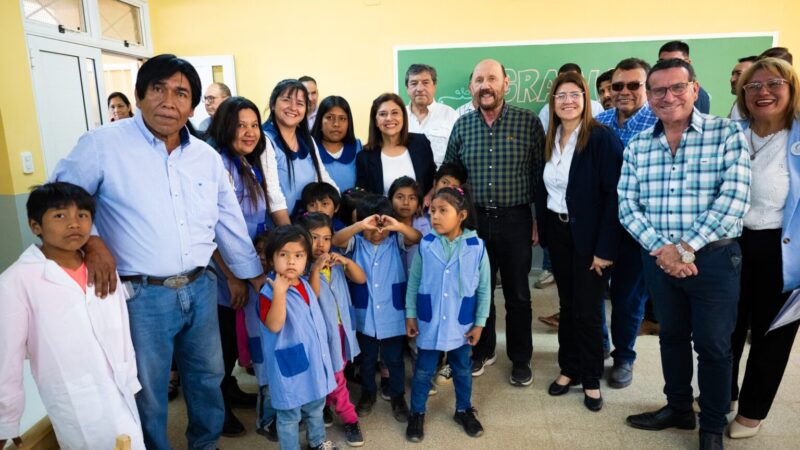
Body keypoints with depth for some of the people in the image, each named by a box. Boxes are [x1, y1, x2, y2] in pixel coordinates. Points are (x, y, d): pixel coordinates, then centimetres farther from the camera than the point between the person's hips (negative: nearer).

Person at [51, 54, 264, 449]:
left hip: (201, 288, 5)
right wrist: (90, 241, -17)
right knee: (148, 393, 13)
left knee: (208, 377, 20)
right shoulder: (103, 144, -9)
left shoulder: (207, 157, 5)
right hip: (143, 296, -4)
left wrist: (255, 276, 14)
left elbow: (230, 223, 11)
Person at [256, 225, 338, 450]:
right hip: (289, 365, -8)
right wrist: (279, 292, -42)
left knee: (315, 406, 28)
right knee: (289, 415, 11)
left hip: (314, 360, 8)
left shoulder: (304, 283, 3)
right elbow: (274, 325, -34)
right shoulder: (269, 292, -22)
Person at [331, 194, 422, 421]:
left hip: (393, 315, 0)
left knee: (394, 359, 16)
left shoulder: (395, 241, -5)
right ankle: (368, 393, 43)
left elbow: (417, 238, -21)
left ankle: (397, 396, 37)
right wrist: (360, 225, -42)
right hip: (365, 316, 1)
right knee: (367, 359, 20)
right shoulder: (356, 242, -6)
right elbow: (335, 240, -26)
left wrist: (398, 226, -40)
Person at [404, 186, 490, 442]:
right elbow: (413, 282, -2)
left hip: (461, 324, 0)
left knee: (462, 369, 19)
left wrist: (479, 323, -2)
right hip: (429, 322, 0)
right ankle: (417, 414, 33)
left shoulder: (477, 247, -14)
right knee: (423, 370, 13)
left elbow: (484, 288, -5)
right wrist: (410, 315, 0)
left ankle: (464, 410, 42)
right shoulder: (425, 245, -12)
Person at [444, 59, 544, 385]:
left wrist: (539, 218, -3)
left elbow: (540, 172, -2)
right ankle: (482, 350, 34)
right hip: (474, 219, 2)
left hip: (515, 220, -2)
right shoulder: (462, 125, 4)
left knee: (517, 294, 10)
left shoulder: (528, 122, -4)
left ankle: (521, 359, 27)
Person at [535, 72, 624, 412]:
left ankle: (591, 379, 24)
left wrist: (605, 248, -20)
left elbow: (613, 195, -18)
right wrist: (540, 227, 4)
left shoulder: (602, 137, -14)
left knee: (588, 309, 5)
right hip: (557, 231, 5)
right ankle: (568, 369, 31)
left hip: (588, 235, -5)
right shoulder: (550, 139, 5)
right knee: (566, 304, 15)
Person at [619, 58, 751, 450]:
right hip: (658, 259, 4)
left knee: (712, 344, 8)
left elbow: (734, 199, -15)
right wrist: (661, 248, -13)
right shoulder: (637, 147, 4)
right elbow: (628, 206, 0)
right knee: (671, 336, 17)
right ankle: (678, 408, 37)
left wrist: (686, 249, -19)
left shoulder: (727, 134, -6)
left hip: (713, 258, -3)